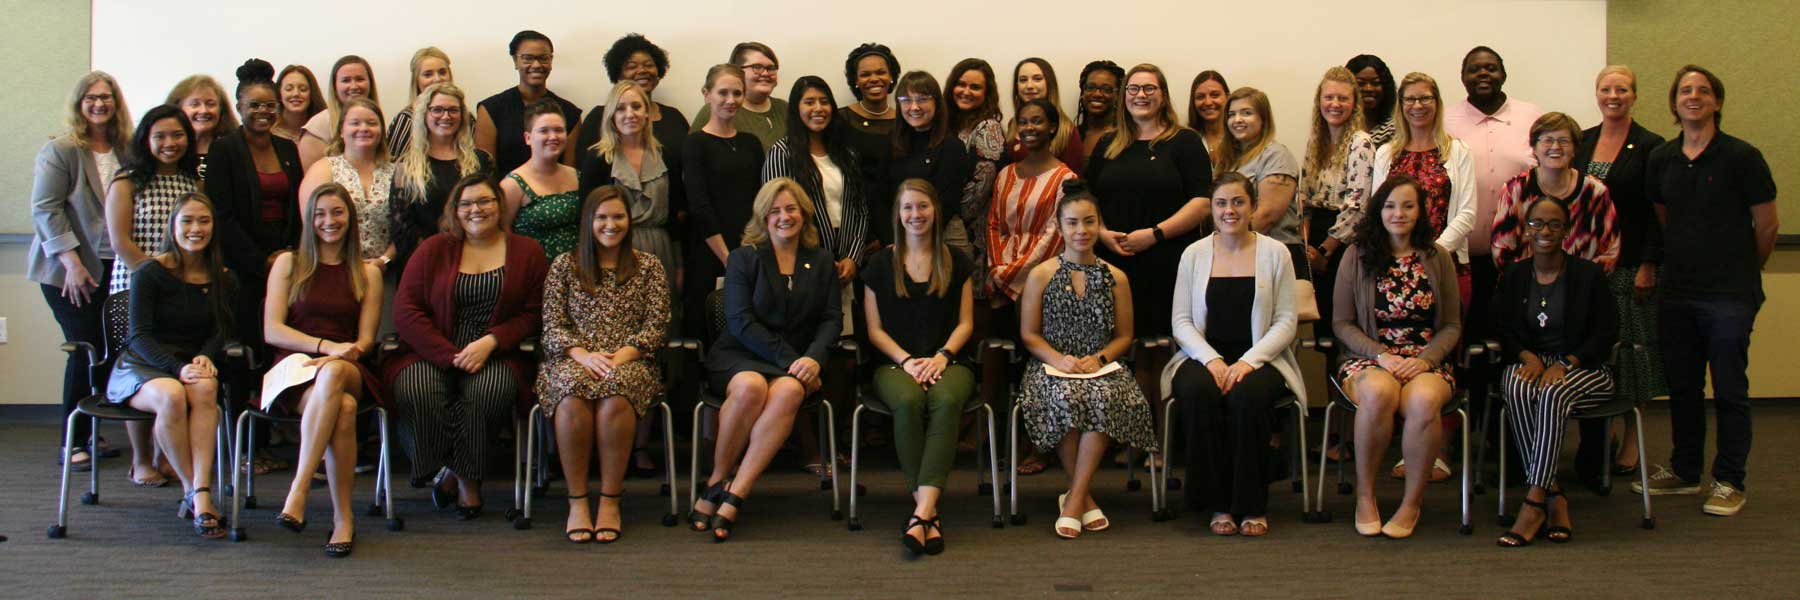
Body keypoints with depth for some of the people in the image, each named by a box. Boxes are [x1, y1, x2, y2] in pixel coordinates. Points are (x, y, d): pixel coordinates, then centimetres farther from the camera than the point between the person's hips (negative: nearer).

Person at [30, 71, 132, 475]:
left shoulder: (127, 151, 9)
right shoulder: (60, 151, -5)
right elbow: (45, 209, -9)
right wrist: (71, 262, -15)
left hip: (114, 268, 4)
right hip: (70, 271, -4)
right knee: (86, 349, -7)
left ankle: (89, 434, 13)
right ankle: (73, 442, 4)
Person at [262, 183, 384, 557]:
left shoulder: (367, 274, 17)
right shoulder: (289, 264, 14)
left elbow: (365, 340, 8)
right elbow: (272, 331, 3)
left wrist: (337, 358, -15)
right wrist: (326, 346, -12)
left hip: (347, 371, 1)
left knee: (334, 374, -41)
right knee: (342, 408, -38)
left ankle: (297, 494, -44)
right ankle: (343, 517, -36)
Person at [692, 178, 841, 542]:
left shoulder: (821, 262, 16)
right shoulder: (744, 259, 7)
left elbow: (832, 319, 8)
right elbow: (740, 321, -5)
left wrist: (813, 358, -14)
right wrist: (789, 358, -15)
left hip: (797, 361, 2)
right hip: (740, 355, -2)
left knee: (788, 391, -35)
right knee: (750, 387, -38)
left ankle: (733, 497, -35)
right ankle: (717, 479, -19)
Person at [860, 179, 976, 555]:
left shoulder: (956, 262, 15)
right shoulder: (881, 264, 13)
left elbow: (965, 324, 11)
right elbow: (875, 329, 9)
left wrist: (942, 356, -9)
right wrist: (906, 360, -9)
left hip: (947, 361, 0)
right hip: (895, 362, 0)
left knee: (946, 401, -37)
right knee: (908, 402, -37)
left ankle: (922, 512, -45)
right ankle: (929, 511, -33)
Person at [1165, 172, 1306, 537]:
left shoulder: (1275, 253, 6)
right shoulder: (1194, 254, 10)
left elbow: (1286, 321, 1)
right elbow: (1181, 321, 6)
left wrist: (1248, 361, -14)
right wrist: (1211, 360, -12)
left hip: (1259, 359, -1)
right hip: (1204, 356, 1)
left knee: (1247, 395, -35)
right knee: (1198, 393, -33)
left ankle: (1253, 506, -19)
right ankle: (1218, 504, -20)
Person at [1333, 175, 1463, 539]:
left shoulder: (1438, 259, 10)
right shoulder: (1357, 256, 6)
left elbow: (1452, 326, 9)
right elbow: (1341, 323, 4)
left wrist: (1425, 359, -10)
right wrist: (1381, 356, -11)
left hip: (1426, 362, 1)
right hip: (1368, 360, -1)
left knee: (1423, 400, -36)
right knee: (1378, 393, -38)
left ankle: (1412, 503, -17)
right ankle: (1365, 494, -19)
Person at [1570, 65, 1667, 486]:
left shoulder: (1649, 147, -4)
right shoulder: (1581, 142, 9)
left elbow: (1657, 214, -7)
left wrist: (1648, 267, -13)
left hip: (1629, 264, -4)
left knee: (1630, 351, 1)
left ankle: (1629, 444, 11)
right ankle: (1593, 446, 13)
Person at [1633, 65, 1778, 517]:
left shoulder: (1741, 157, -6)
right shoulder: (1661, 160, 8)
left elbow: (1767, 225, 0)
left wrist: (1742, 274, 9)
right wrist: (1654, 266, 14)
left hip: (1729, 295, -5)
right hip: (1676, 293, 5)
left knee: (1729, 390, 0)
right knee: (1682, 386, 12)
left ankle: (1729, 483, 8)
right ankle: (1684, 471, 25)